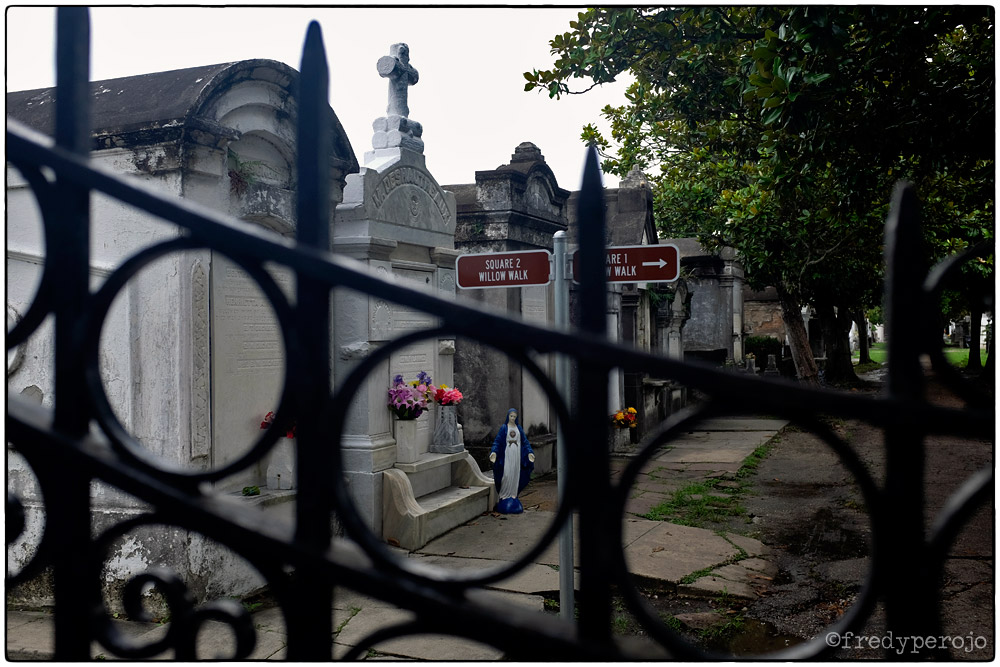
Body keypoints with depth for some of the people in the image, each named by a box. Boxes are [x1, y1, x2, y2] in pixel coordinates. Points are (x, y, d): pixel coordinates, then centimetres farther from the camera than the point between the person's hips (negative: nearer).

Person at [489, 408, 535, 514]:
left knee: (515, 475, 4)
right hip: (507, 454, -4)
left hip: (517, 455, 4)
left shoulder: (519, 428, 11)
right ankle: (504, 496, 0)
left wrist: (529, 452, 0)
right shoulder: (503, 428, 1)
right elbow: (497, 441, -4)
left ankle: (513, 496, 11)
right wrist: (494, 452, -18)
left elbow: (525, 441, 11)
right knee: (506, 475, -9)